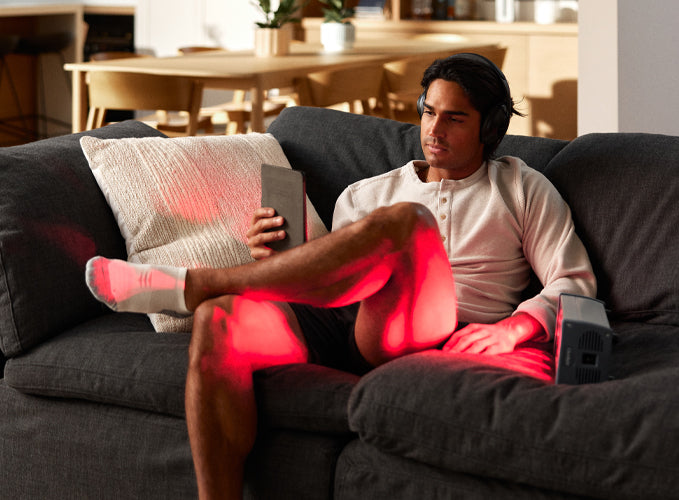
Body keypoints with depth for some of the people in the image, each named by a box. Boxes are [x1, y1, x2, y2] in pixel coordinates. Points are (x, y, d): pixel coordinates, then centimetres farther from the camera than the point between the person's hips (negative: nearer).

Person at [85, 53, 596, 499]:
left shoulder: (522, 188, 21)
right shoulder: (367, 194, 29)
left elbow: (576, 283, 11)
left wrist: (513, 326, -9)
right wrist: (276, 256, 1)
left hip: (432, 336, -3)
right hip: (340, 326, 4)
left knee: (406, 221, -34)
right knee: (215, 322, -27)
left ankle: (185, 285, -27)